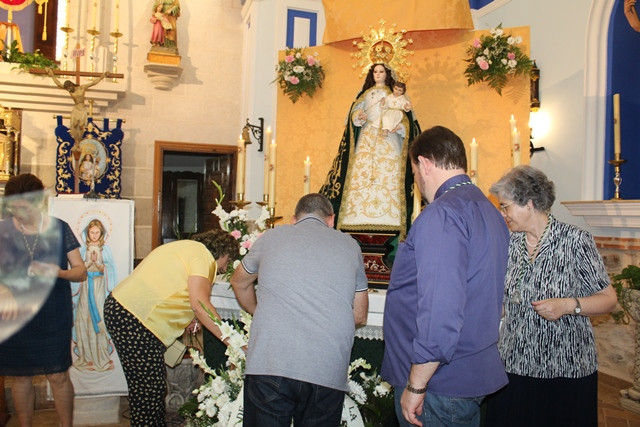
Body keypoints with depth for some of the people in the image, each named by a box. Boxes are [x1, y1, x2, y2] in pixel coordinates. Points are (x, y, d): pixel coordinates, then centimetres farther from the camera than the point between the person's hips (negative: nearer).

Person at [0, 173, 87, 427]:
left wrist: (60, 272, -22)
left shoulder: (59, 229, -2)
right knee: (21, 377, 13)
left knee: (58, 376, 4)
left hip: (54, 317, -1)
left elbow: (81, 272, -1)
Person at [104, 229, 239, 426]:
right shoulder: (202, 253, -9)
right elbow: (199, 302, -20)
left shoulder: (186, 248, 21)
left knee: (153, 386, 14)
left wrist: (188, 318, 7)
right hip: (132, 317, -11)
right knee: (148, 389, -5)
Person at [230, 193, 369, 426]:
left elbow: (239, 283, 28)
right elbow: (359, 315, 17)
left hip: (269, 365, -1)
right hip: (328, 373, 1)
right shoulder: (349, 244, 12)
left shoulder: (272, 236, 11)